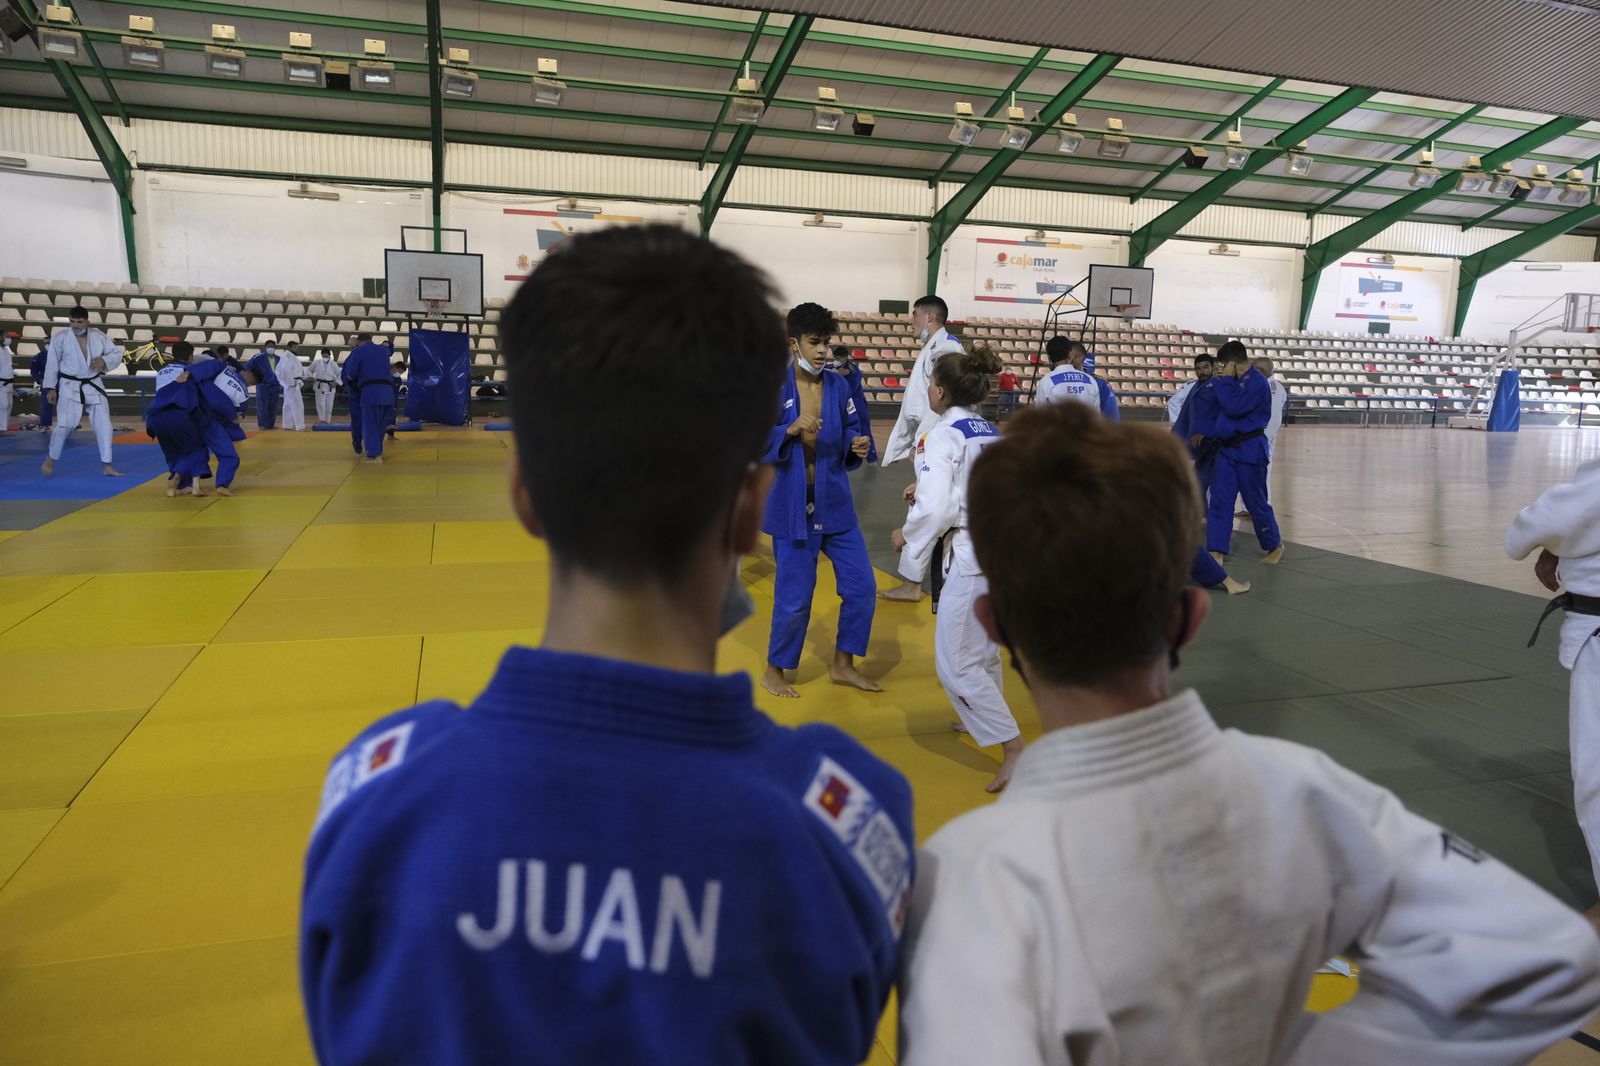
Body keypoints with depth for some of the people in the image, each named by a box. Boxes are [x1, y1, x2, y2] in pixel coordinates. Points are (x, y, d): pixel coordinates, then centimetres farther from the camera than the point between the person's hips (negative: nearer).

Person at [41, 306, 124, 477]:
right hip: (70, 387, -4)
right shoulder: (60, 338, -7)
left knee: (103, 425, 3)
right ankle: (50, 459, 12)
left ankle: (107, 466, 10)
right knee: (65, 425, -11)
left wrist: (104, 361, -14)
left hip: (94, 387, 4)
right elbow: (52, 363, -3)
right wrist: (50, 387, -4)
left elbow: (117, 353, 7)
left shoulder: (98, 336, 1)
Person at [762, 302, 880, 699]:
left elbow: (849, 432, 10)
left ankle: (843, 665, 27)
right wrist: (790, 430, -26)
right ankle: (774, 670, 25)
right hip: (792, 505, -5)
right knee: (794, 598, 1)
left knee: (861, 587, 8)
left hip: (835, 502, 5)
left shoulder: (838, 386, 3)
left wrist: (857, 445, -11)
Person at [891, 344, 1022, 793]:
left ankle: (1014, 749, -2)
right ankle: (985, 719, 46)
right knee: (983, 648, 27)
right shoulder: (994, 435, 11)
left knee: (956, 664, -2)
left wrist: (905, 536, -5)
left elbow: (936, 509, -23)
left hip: (967, 557, -9)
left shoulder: (943, 436, -15)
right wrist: (927, 489, 16)